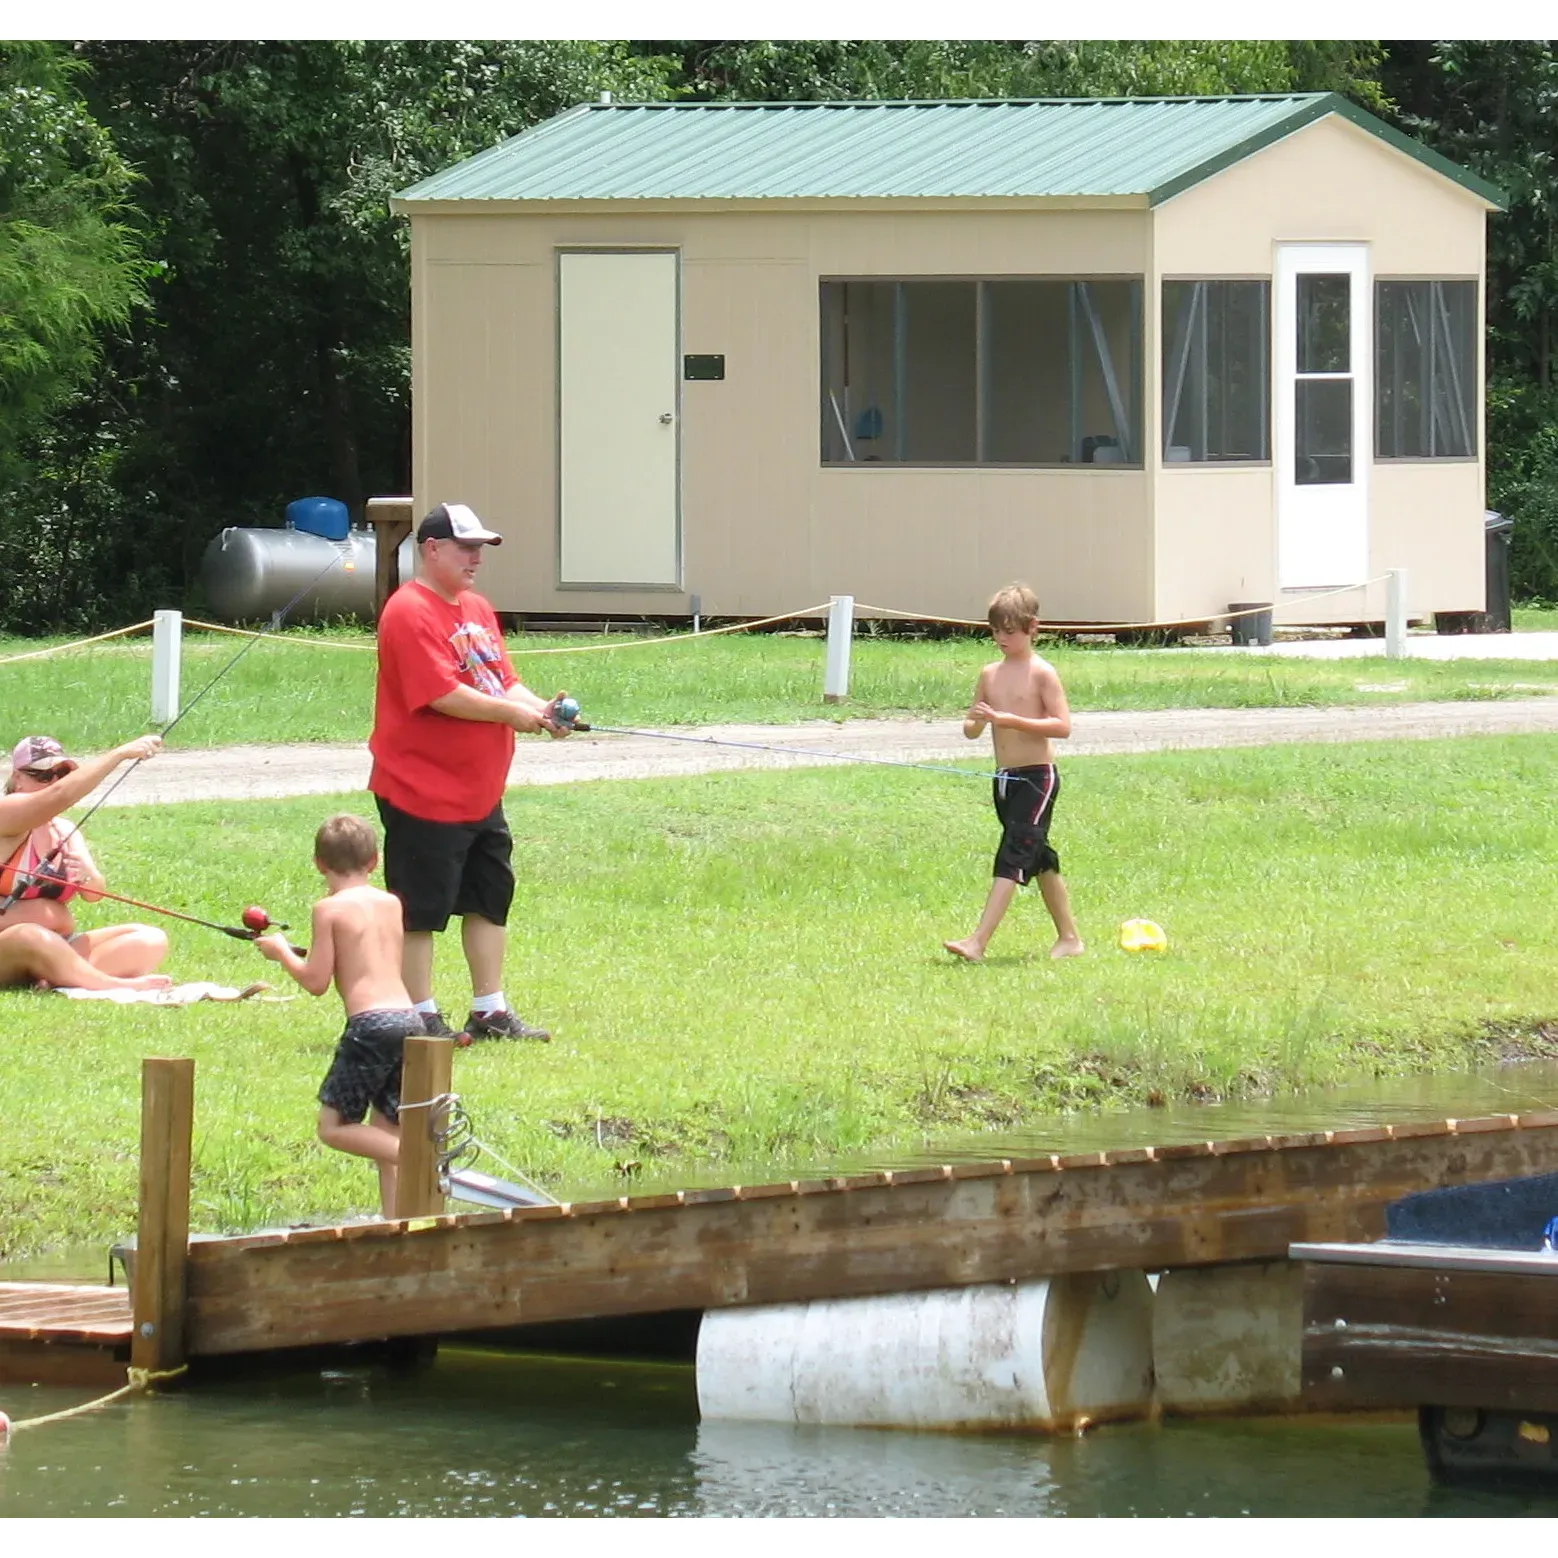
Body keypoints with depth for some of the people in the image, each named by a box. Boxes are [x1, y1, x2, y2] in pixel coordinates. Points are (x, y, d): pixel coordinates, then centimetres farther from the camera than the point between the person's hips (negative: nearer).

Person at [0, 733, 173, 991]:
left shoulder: (65, 831, 14)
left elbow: (93, 894, 3)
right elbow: (60, 794, -27)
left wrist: (89, 877, -21)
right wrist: (121, 753, -31)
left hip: (58, 949, 8)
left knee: (150, 940, -9)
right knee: (33, 938, -42)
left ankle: (61, 978, -29)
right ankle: (117, 986, -38)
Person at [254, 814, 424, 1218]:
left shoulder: (330, 909, -2)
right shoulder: (392, 904, 16)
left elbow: (316, 981, -3)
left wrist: (281, 951, 13)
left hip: (369, 1023, -7)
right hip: (409, 1017, 7)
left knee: (334, 1126, 1)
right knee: (386, 1132, 15)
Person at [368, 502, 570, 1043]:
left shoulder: (477, 609, 15)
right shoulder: (410, 613, -16)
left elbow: (503, 680, 15)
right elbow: (441, 694, -24)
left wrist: (540, 708, -5)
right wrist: (510, 712, -18)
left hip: (481, 792, 10)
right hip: (424, 792, -10)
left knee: (491, 897, 14)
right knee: (420, 910, -1)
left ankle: (491, 1012, 22)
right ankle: (422, 1018, 5)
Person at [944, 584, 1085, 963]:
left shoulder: (1041, 673, -8)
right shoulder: (990, 675, 11)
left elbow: (1062, 726, -16)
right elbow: (970, 730, 13)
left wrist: (1013, 720, -23)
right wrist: (977, 721, -11)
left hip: (1037, 778, -8)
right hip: (1005, 777, 8)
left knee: (1012, 857, -14)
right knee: (1041, 860, 16)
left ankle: (977, 942, -23)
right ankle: (1069, 938, 27)